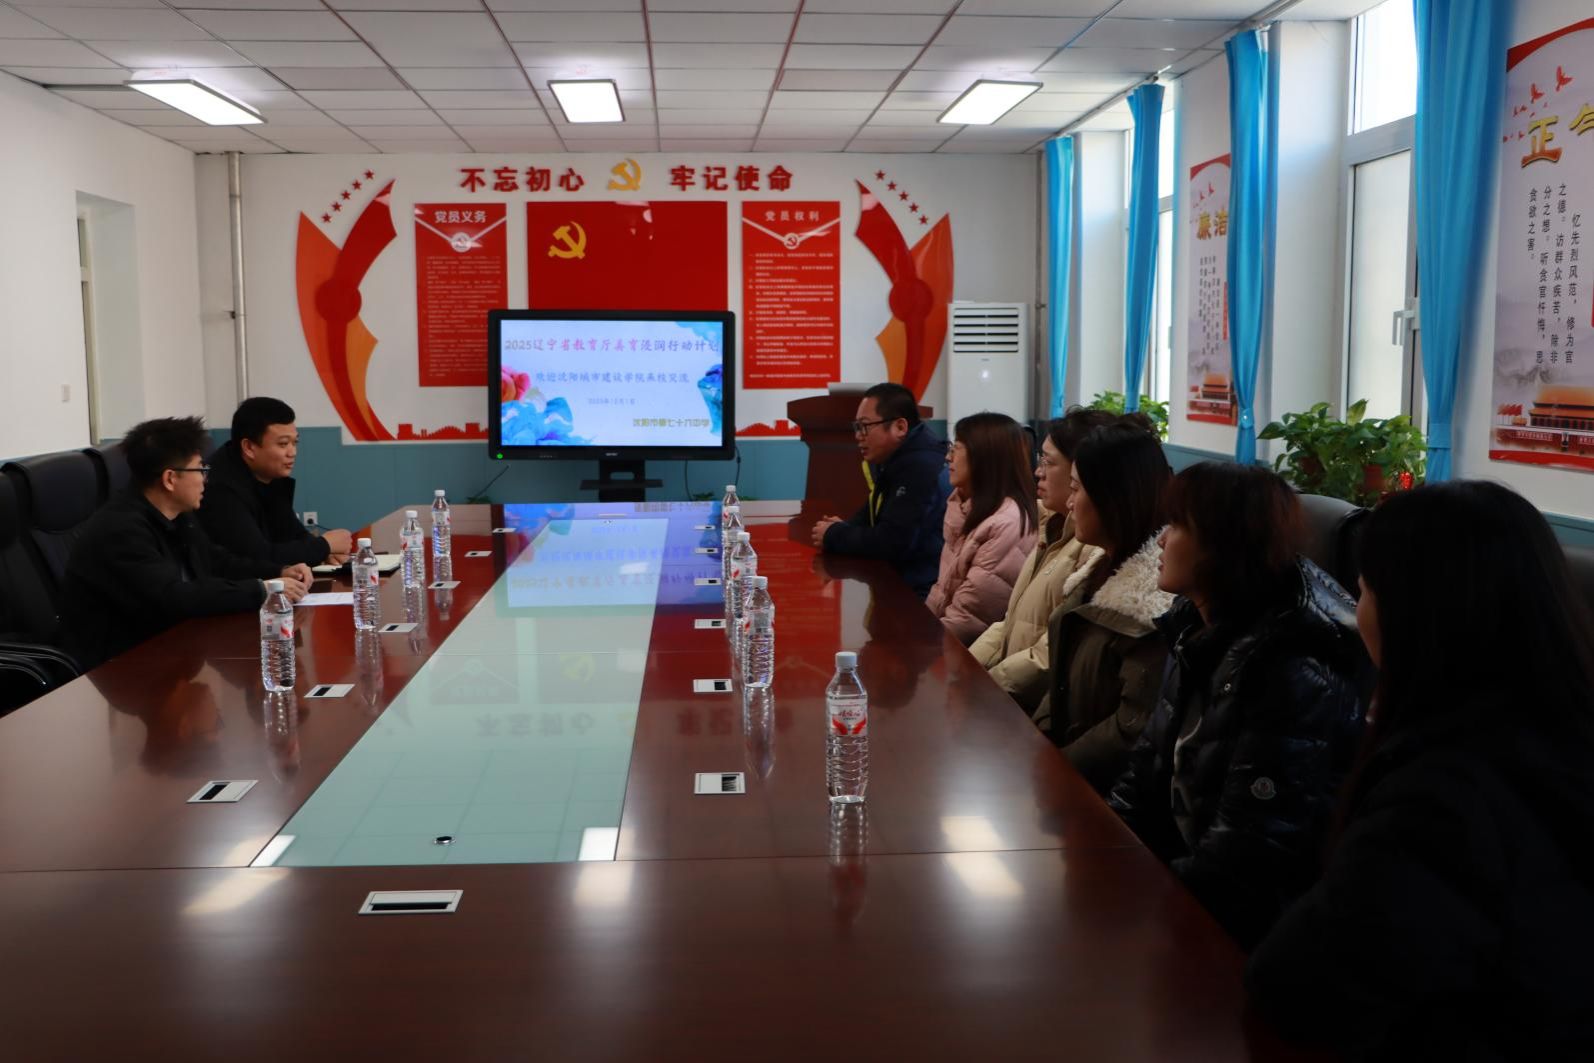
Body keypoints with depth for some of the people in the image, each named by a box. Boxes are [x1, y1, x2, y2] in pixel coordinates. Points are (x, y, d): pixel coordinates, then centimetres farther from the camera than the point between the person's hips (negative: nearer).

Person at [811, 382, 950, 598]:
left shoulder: (922, 468, -22)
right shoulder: (894, 461, 12)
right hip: (902, 583, 9)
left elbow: (892, 542, -26)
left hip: (925, 595, -9)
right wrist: (844, 528, -3)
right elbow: (871, 517, 20)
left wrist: (834, 536, -11)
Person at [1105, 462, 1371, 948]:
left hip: (1239, 919, -7)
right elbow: (1152, 761, 11)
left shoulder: (1295, 675, -25)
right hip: (1182, 862, 7)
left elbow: (1246, 863, -25)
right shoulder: (1199, 629, 3)